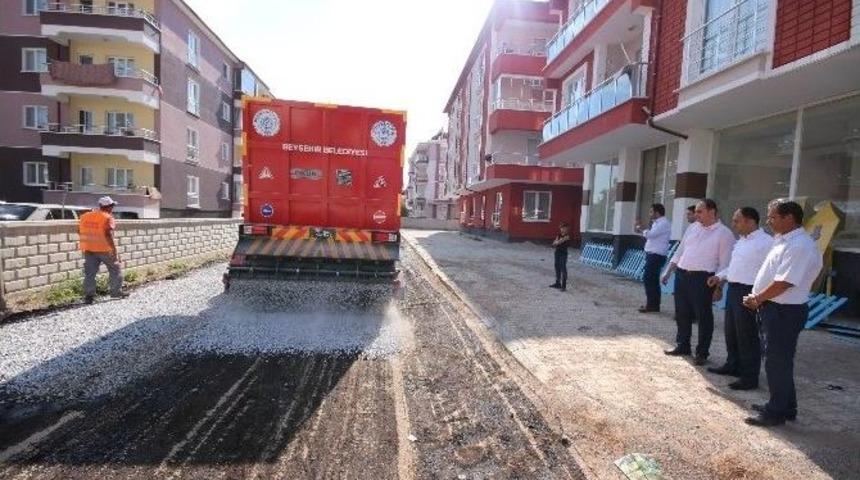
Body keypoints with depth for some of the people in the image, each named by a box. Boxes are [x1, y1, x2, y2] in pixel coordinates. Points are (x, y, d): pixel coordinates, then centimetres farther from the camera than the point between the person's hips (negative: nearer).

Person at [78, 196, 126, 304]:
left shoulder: (85, 216, 8)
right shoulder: (108, 218, -13)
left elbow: (79, 231, 14)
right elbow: (108, 234, -22)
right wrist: (114, 249, -20)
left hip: (88, 249, 5)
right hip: (105, 249, -5)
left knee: (89, 273, 7)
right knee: (115, 270, 11)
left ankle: (88, 296, 4)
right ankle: (116, 292, 17)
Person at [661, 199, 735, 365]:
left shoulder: (724, 233, -6)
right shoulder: (693, 227, 11)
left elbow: (724, 264, -8)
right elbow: (680, 251, 16)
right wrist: (668, 272, 15)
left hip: (702, 278, -6)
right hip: (682, 275, 6)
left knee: (703, 316, 3)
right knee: (682, 313, 13)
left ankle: (702, 353, 16)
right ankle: (682, 345, 28)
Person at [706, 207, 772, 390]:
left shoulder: (765, 242, -16)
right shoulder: (741, 240, 14)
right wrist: (720, 277, 13)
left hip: (749, 293, -9)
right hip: (733, 290, 9)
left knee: (747, 336, 0)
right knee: (731, 332, 19)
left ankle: (750, 378, 12)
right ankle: (733, 365, 35)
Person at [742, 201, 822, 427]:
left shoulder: (799, 246, -20)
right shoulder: (783, 240, 11)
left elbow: (783, 283, -23)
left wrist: (757, 299, -11)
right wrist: (758, 298, 5)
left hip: (784, 312, -10)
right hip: (773, 308, 10)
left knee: (777, 362, 2)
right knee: (777, 360, 19)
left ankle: (778, 412, 16)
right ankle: (783, 406, 34)